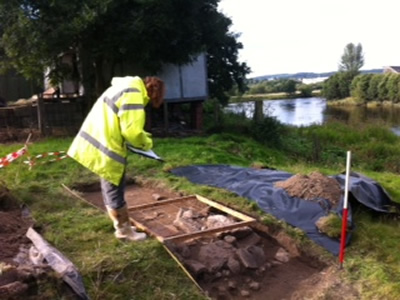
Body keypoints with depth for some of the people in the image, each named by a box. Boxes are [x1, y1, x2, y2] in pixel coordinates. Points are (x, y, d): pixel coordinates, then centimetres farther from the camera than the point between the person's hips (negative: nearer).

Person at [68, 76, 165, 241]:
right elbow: (132, 130, -24)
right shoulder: (133, 94, -18)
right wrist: (146, 143, -5)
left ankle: (121, 225, 33)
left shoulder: (126, 87, 15)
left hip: (99, 144, 11)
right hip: (106, 149, -11)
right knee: (114, 191, 3)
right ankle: (124, 229, 18)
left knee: (110, 189, 19)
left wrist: (142, 138, 13)